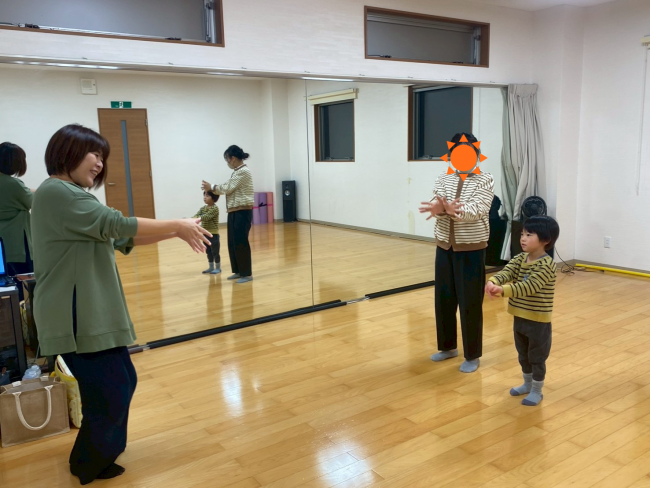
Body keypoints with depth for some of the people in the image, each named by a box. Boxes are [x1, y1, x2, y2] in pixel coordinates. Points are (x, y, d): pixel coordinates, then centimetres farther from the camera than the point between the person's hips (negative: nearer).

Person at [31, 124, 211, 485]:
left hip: (93, 313, 10)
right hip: (78, 317, -10)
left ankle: (94, 455, 37)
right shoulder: (55, 192, -16)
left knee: (119, 385, 18)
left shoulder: (71, 196, 17)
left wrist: (175, 232, 5)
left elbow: (119, 239, 15)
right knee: (109, 393, 2)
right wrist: (178, 226, -14)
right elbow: (116, 224, -22)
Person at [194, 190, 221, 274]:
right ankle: (211, 267, 25)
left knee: (215, 252, 0)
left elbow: (206, 217, -27)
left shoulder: (215, 208, -15)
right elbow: (197, 215, -3)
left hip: (213, 234, -8)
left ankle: (218, 268, 11)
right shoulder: (203, 208, 10)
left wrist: (196, 219, -38)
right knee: (209, 252, 15)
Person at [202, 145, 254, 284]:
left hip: (242, 212, -10)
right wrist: (211, 188, 6)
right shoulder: (238, 172, 17)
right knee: (233, 243, 12)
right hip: (234, 212, 10)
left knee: (241, 242, -6)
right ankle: (238, 271, 21)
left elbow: (228, 188, -13)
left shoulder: (244, 171, -13)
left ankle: (247, 274, 2)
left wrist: (212, 187, -1)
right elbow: (228, 188, 15)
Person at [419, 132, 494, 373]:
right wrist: (439, 208, -35)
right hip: (444, 247, 5)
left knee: (470, 303, 1)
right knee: (443, 299, 11)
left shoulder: (485, 180, -6)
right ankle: (448, 346, 30)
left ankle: (472, 355, 16)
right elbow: (436, 205, -9)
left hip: (471, 249, -4)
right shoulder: (443, 179, 7)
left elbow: (477, 210, -22)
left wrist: (450, 210, -41)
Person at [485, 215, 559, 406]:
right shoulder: (520, 259, 1)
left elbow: (529, 287, -33)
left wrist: (503, 290, -46)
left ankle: (537, 391, 26)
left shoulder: (547, 265, -21)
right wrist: (493, 282, -38)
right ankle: (528, 384, 42)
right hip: (520, 317, 7)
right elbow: (506, 272, -16)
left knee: (537, 357, 9)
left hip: (538, 320, -7)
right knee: (523, 355, 22)